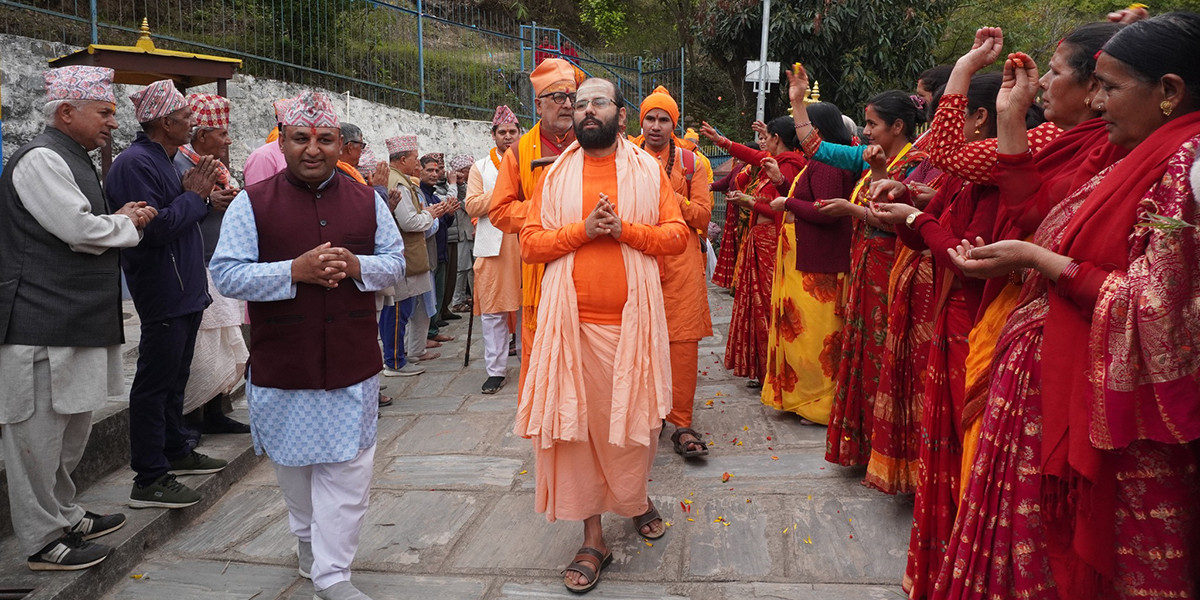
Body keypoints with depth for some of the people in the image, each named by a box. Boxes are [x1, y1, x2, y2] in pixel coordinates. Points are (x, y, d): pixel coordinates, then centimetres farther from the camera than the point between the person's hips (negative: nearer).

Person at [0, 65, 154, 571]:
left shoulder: (72, 160, 19)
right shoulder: (41, 159, -14)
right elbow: (81, 231, -21)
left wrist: (119, 220, 9)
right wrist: (129, 223, -3)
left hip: (75, 320, 11)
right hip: (41, 325, -11)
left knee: (70, 426, 19)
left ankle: (64, 517, 34)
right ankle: (42, 542, 11)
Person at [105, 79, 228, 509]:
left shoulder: (162, 161, 16)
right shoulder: (135, 163, -16)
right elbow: (154, 227, -24)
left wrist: (199, 195, 4)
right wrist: (193, 196, -12)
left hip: (185, 291, 10)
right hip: (164, 294, -10)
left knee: (175, 378, 19)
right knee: (155, 384, -5)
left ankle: (176, 452, 32)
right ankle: (149, 480, 1)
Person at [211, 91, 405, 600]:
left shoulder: (366, 200, 6)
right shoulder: (252, 203, -3)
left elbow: (396, 262, 9)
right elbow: (226, 274, -7)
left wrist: (356, 266, -12)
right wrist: (295, 271, -19)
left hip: (352, 365, 1)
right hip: (282, 365, -1)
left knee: (346, 467, 0)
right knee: (294, 463, 15)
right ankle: (308, 542, 39)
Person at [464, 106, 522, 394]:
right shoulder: (481, 168, 11)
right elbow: (472, 206, -1)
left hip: (525, 243, 0)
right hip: (493, 246, 0)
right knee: (492, 311, -1)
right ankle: (496, 371, 5)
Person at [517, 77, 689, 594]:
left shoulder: (647, 170, 6)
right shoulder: (556, 174, 7)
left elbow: (677, 236, 0)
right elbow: (530, 243, 2)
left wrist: (624, 229, -14)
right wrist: (582, 229, -12)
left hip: (633, 318, 0)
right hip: (573, 321, 1)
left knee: (634, 416, 8)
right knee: (577, 422, 2)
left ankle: (636, 497, 39)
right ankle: (592, 538, 15)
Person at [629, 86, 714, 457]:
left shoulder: (691, 163, 10)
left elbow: (703, 216, 1)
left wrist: (666, 190, -8)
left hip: (681, 263, 0)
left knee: (683, 343, -6)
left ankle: (682, 425, 1)